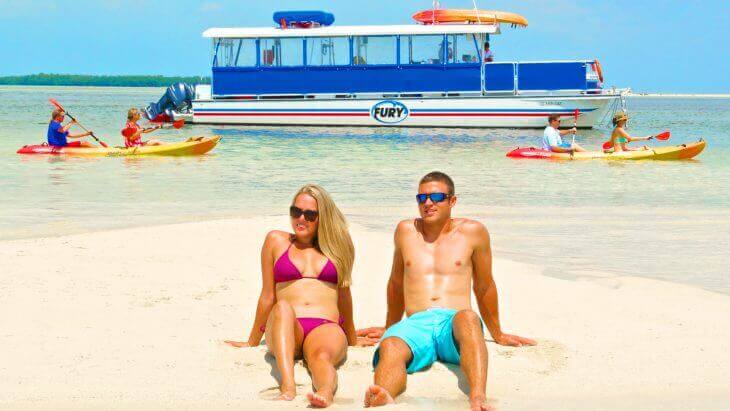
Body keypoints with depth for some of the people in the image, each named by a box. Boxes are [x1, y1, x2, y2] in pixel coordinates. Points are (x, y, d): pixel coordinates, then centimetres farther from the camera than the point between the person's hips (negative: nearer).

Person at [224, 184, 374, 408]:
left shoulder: (337, 244, 20)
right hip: (283, 330, -1)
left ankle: (325, 391, -68)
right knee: (283, 307, -37)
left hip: (327, 327, 1)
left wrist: (352, 339, 35)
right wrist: (252, 342, 22)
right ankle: (288, 385, -58)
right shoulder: (277, 241, 19)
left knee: (322, 356, -36)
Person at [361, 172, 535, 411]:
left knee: (468, 318, -40)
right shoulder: (406, 231, 20)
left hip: (454, 322, -2)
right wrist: (389, 328, 40)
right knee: (389, 348, -36)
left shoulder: (472, 232, 13)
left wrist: (497, 335, 28)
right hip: (416, 324, 2)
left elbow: (484, 287, 22)